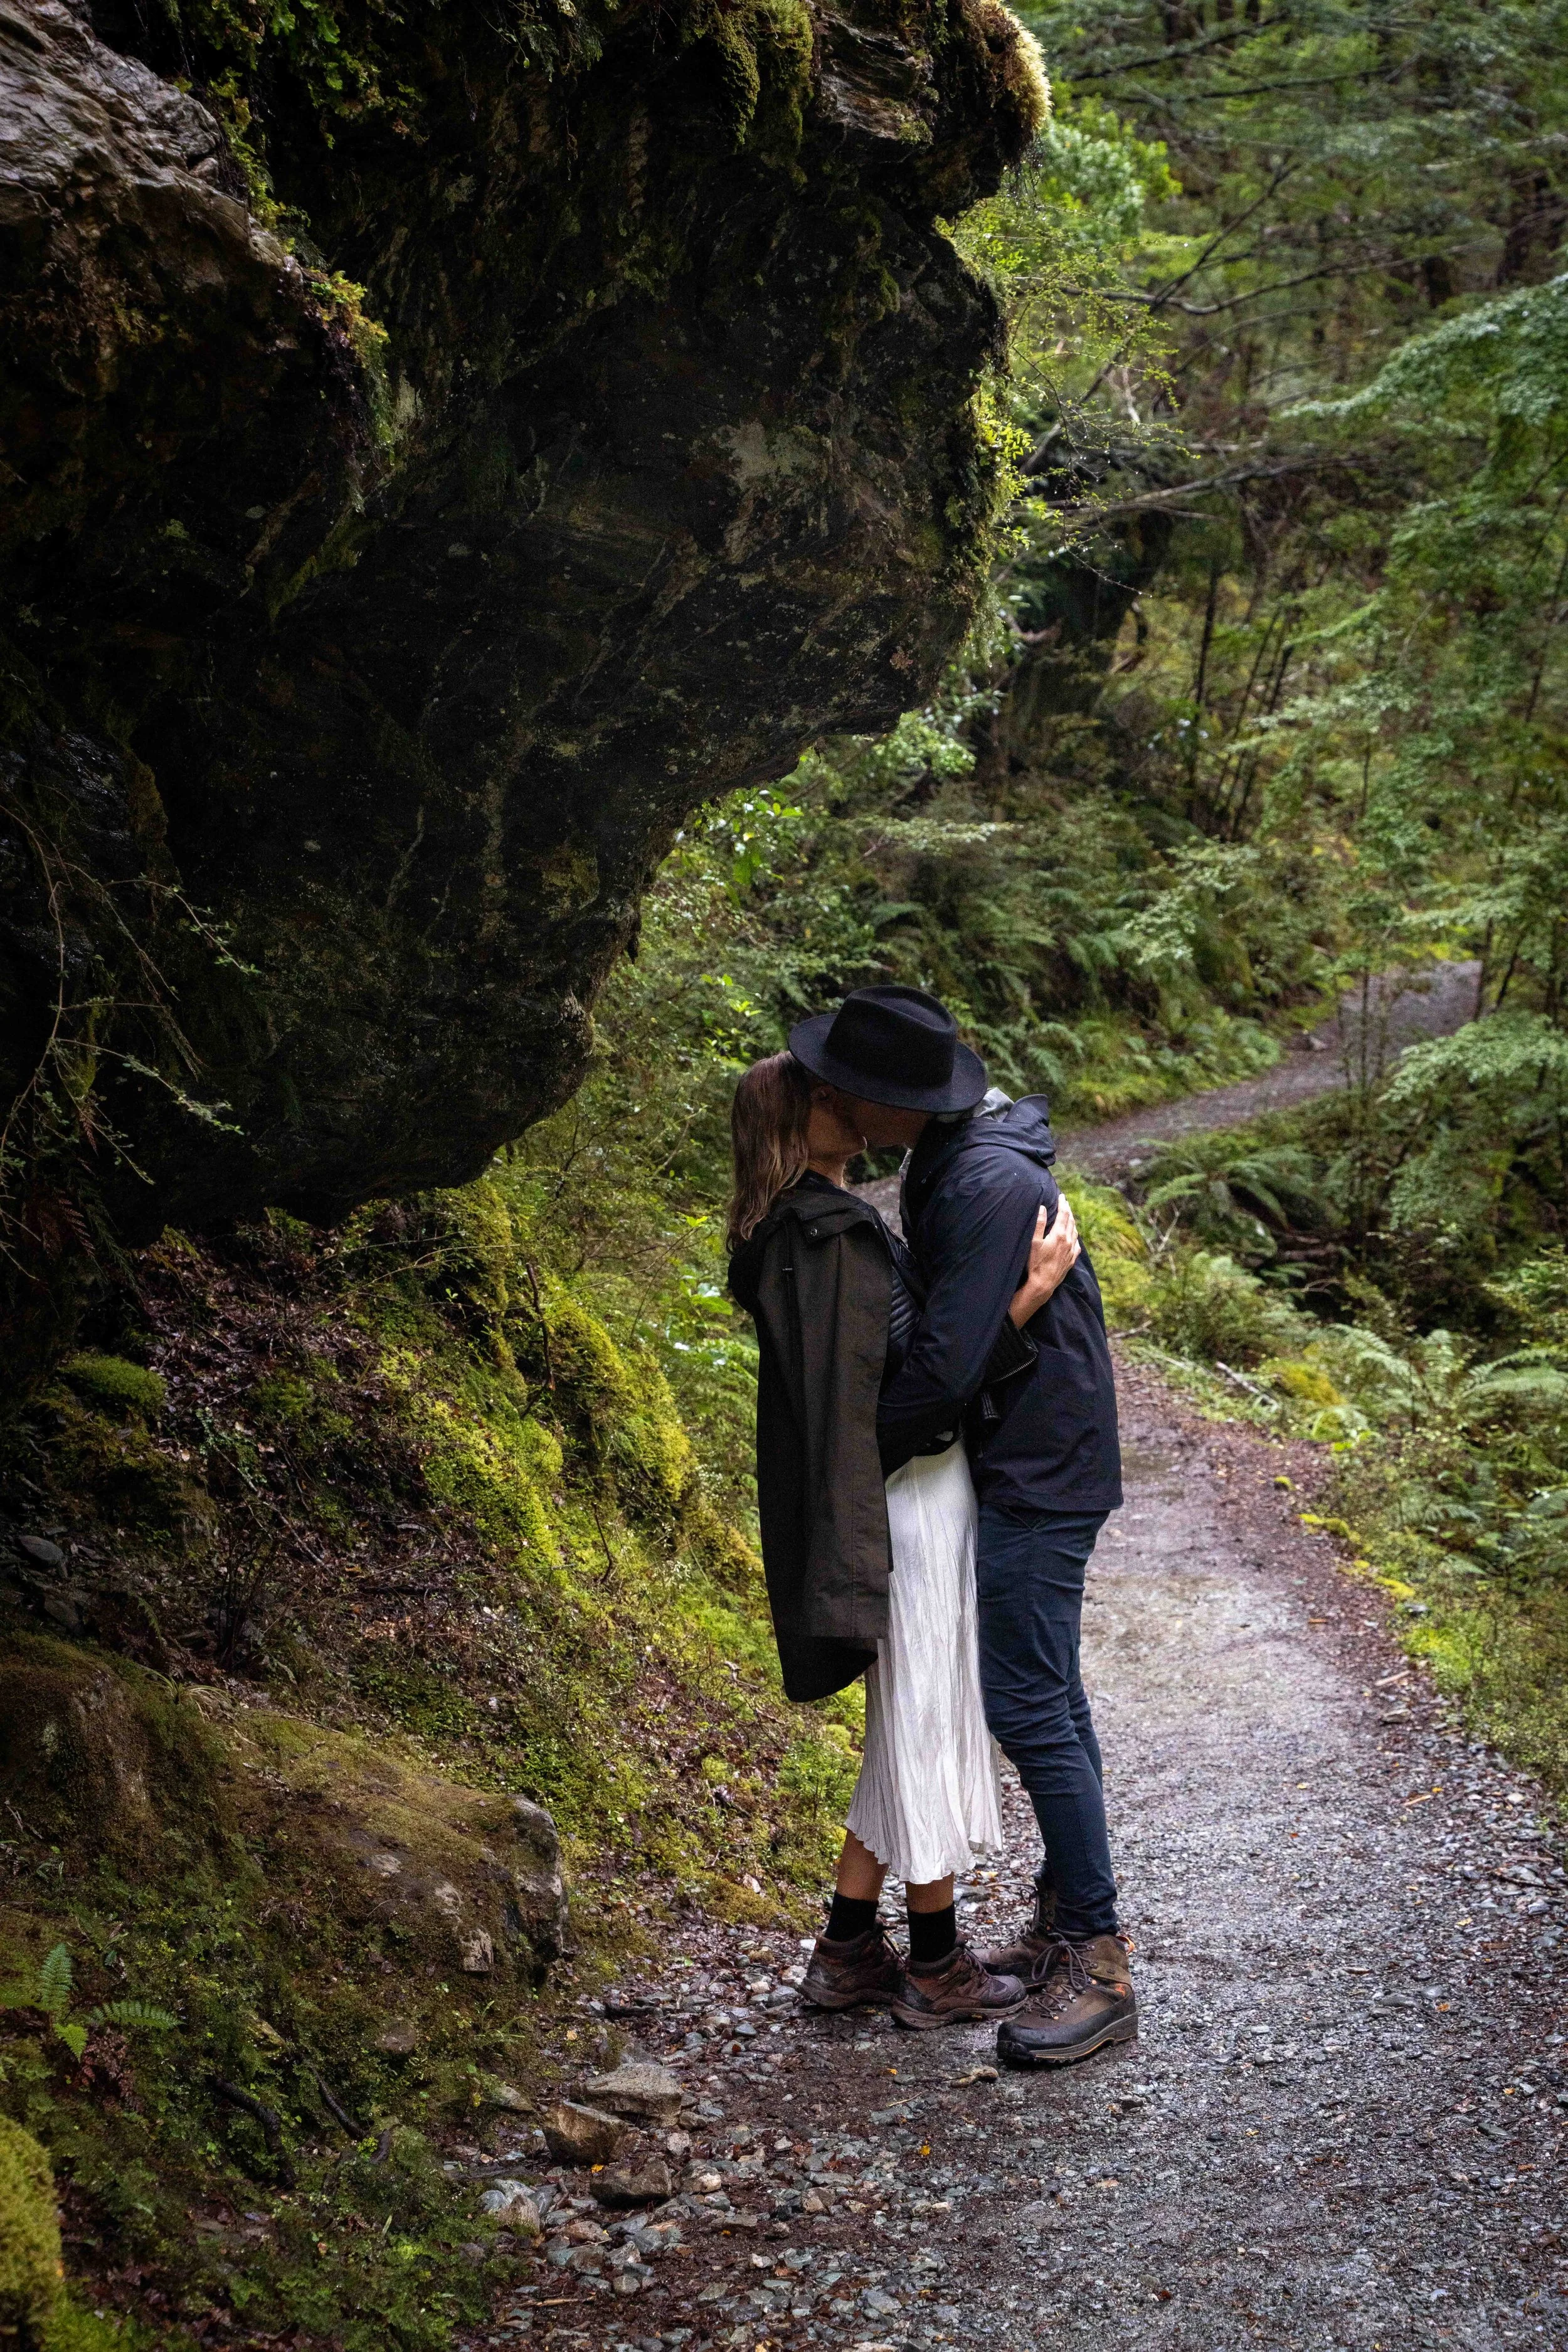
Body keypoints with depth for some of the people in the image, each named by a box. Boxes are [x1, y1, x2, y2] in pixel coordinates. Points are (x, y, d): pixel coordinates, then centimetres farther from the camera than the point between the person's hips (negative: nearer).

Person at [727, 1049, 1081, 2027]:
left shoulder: (808, 1225, 12)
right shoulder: (830, 1233, -20)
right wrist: (1026, 1296, -25)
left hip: (917, 1493, 10)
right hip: (909, 1498, -10)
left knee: (912, 1726, 18)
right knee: (928, 1717, 3)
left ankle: (850, 1948, 25)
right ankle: (937, 1965, 17)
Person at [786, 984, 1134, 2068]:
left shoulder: (993, 1186, -25)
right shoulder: (947, 1160, 7)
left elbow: (947, 1363, -26)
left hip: (1042, 1476, -10)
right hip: (1024, 1463, 10)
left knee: (1029, 1708, -8)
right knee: (1047, 1696, 15)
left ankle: (1100, 1966, -2)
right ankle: (1065, 1926, 26)